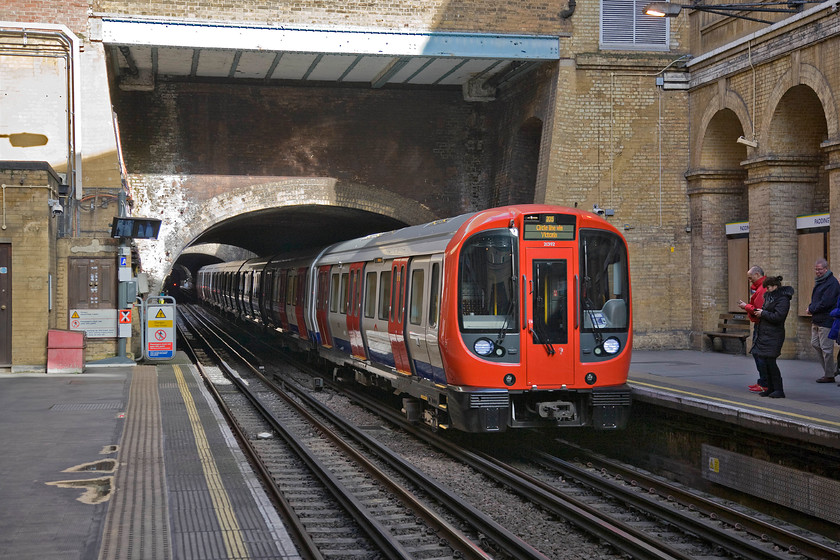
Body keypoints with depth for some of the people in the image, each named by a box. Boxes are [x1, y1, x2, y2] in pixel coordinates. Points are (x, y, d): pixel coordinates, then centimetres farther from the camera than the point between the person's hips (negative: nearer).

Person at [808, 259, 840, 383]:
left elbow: (825, 303, -21)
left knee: (826, 347, -5)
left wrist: (812, 309, -9)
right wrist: (811, 307, 2)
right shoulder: (819, 281, 16)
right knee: (815, 344, 13)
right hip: (817, 320, 10)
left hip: (826, 320, -10)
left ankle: (829, 375, 4)